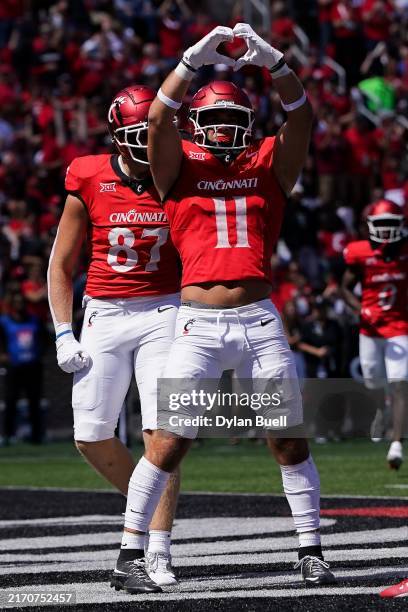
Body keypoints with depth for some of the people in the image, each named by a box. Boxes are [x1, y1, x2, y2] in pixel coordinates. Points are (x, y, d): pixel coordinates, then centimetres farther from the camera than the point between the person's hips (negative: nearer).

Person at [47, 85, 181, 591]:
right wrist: (64, 335, -2)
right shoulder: (89, 182, -2)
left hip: (163, 312, -1)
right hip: (104, 316, 1)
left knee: (160, 433, -11)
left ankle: (156, 553, -7)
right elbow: (61, 265, 5)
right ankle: (147, 509, 25)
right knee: (91, 438, 0)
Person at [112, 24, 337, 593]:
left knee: (289, 440, 6)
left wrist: (273, 62, -21)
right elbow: (158, 117, -11)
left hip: (261, 322, 2)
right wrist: (195, 60, -21)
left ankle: (311, 550, 17)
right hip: (200, 325, -2)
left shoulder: (269, 166, 9)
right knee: (170, 442, -4)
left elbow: (300, 118, -6)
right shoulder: (180, 166, 6)